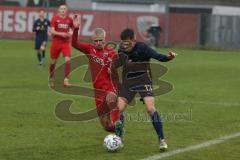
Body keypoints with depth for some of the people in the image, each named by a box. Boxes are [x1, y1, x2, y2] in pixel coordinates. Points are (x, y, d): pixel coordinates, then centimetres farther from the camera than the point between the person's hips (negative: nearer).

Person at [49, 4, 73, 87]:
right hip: (56, 42, -1)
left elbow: (72, 28, 19)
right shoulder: (55, 18, -3)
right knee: (53, 61, 8)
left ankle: (66, 80, -10)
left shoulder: (69, 19, 4)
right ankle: (51, 79, 29)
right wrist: (60, 34, -23)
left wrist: (71, 33, -2)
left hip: (66, 43, 1)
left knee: (67, 60, -16)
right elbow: (52, 31, -10)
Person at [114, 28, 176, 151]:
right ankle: (118, 138, 16)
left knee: (150, 109, -18)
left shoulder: (142, 47, -18)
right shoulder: (122, 51, -5)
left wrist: (168, 57, -48)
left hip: (143, 81, -4)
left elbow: (158, 56, -30)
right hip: (127, 82, 4)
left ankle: (162, 139, -8)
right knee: (119, 109, -6)